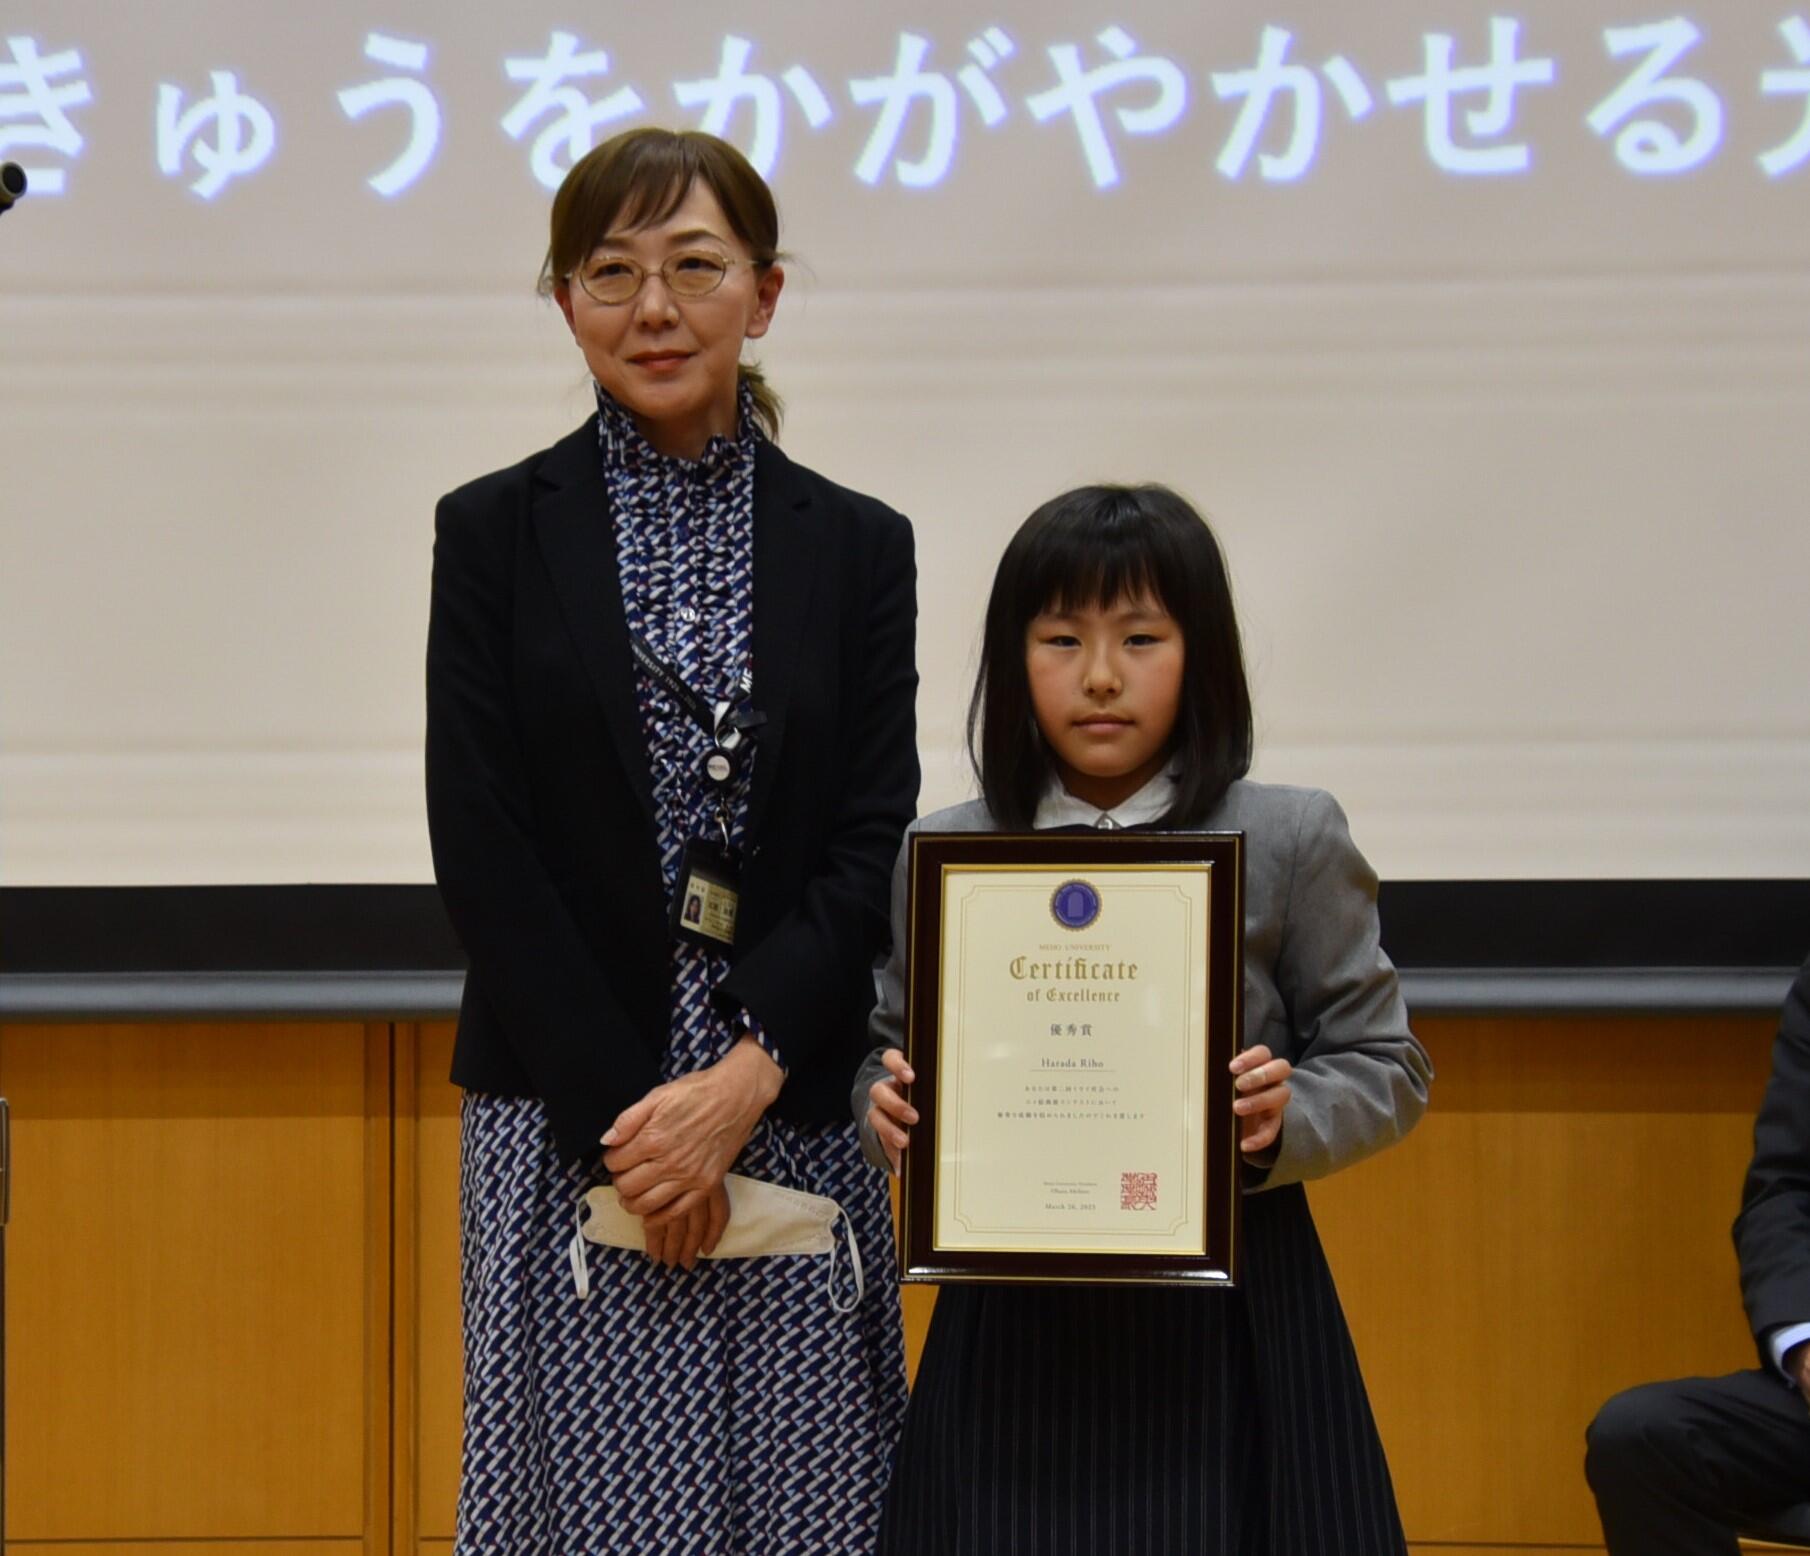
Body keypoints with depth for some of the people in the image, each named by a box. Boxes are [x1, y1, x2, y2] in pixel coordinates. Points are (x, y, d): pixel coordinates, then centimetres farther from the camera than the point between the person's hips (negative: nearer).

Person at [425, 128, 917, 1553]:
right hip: (563, 1121, -1)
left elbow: (875, 848, 1)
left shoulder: (856, 547, 7)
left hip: (790, 1108, 1)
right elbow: (483, 852, -3)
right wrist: (627, 1111, -11)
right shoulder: (496, 532, 3)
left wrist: (740, 1081, -13)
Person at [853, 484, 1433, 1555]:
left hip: (1228, 1317, -1)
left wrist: (1285, 1125, -15)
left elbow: (1387, 1065, 3)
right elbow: (888, 1058, 14)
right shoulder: (942, 859, 6)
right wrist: (887, 1112, -8)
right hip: (1016, 1324, 2)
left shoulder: (1290, 844, 0)